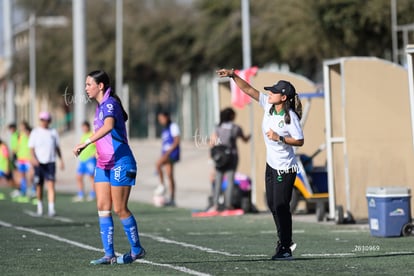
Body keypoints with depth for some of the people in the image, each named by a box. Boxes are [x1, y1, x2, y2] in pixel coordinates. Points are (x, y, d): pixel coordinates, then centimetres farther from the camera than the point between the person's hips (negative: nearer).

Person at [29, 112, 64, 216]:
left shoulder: (53, 132, 10)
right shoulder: (35, 132, 3)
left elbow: (57, 147, 17)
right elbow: (31, 148, -1)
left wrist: (61, 160, 13)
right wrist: (33, 158, -18)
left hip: (50, 162, 0)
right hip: (39, 163, 0)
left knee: (51, 185, -13)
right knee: (39, 186, 7)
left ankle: (51, 208, -20)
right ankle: (40, 206, 26)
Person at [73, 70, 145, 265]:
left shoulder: (110, 103, -15)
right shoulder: (101, 105, 14)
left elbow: (109, 125, -34)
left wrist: (85, 143, -41)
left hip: (120, 163, -9)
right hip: (103, 164, 9)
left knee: (120, 209, -4)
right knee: (102, 207, 1)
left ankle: (137, 249, 11)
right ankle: (109, 255, 2)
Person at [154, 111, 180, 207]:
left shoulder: (173, 126, -5)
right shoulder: (165, 129, 21)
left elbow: (177, 141, -14)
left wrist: (168, 152, -22)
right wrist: (163, 154, 19)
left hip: (172, 152, -9)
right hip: (166, 153, 9)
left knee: (158, 163, -30)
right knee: (170, 176, 5)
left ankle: (162, 185, -22)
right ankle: (172, 200, 4)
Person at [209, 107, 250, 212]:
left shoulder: (219, 127, 4)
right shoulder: (236, 128, -2)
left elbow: (212, 141, -3)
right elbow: (245, 139, 13)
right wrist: (249, 136, 34)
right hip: (232, 155, -2)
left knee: (218, 181, 3)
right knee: (230, 181, 2)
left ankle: (215, 204, -3)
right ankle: (228, 204, -1)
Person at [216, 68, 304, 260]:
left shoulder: (291, 117, -21)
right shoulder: (268, 105, -2)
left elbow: (300, 141, -16)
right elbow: (248, 89, -1)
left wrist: (279, 138, -25)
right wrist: (233, 76, -10)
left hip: (285, 169, -7)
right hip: (271, 165, 7)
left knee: (281, 207, -5)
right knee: (273, 205, 14)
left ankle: (285, 249, 3)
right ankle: (284, 240, 30)